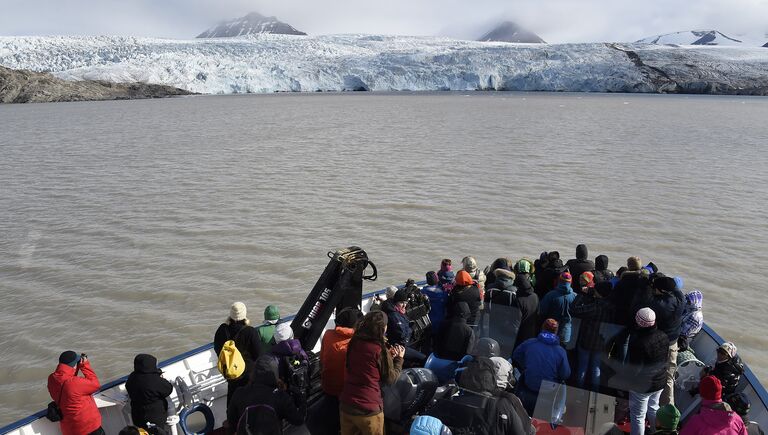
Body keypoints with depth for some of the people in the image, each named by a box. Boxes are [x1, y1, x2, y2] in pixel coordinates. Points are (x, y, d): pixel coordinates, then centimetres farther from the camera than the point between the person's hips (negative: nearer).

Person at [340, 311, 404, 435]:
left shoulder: (354, 343, -2)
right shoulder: (380, 350, -17)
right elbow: (390, 379, -5)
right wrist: (399, 358, 8)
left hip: (346, 405, 5)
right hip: (368, 410, -5)